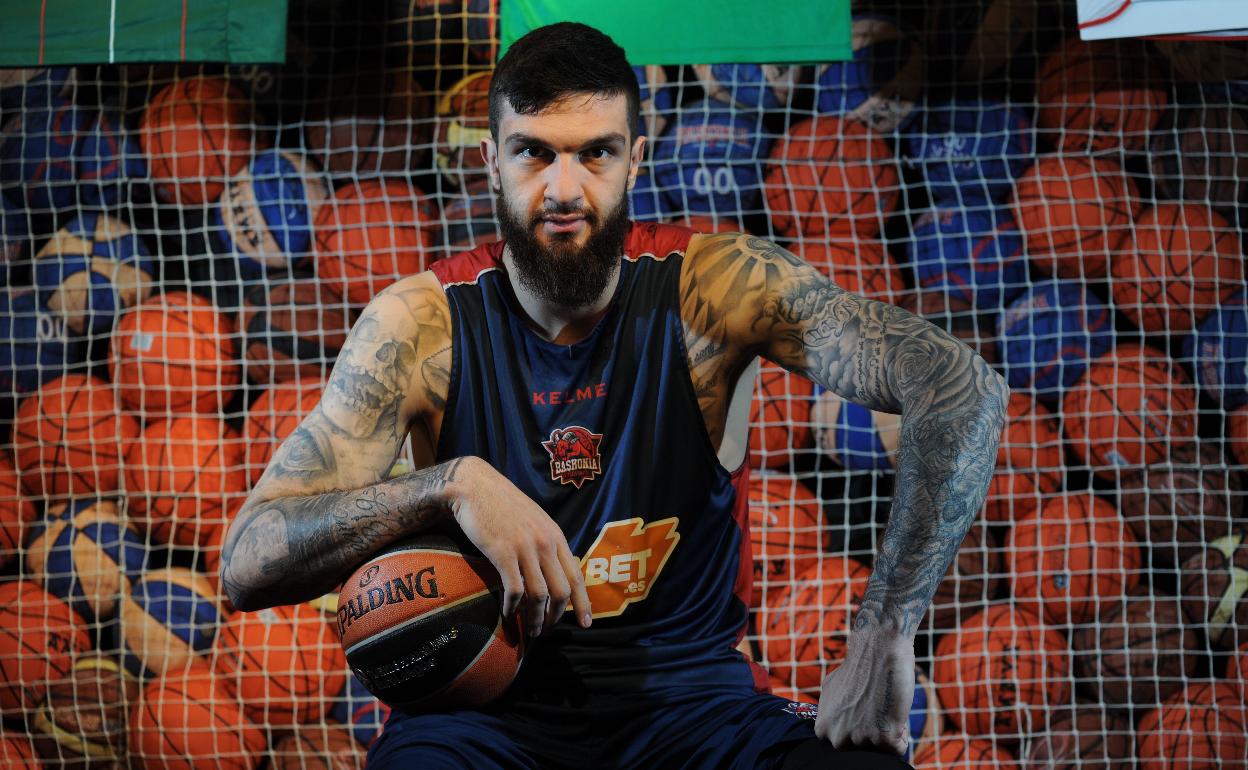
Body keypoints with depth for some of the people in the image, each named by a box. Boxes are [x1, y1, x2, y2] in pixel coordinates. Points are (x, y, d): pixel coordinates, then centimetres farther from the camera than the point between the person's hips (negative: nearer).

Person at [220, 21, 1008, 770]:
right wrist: (454, 484, -29)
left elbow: (967, 390, -17)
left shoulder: (710, 286, -9)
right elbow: (248, 564, -13)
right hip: (486, 702, 0)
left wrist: (883, 638, -25)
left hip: (690, 697, 1)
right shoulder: (423, 323, -8)